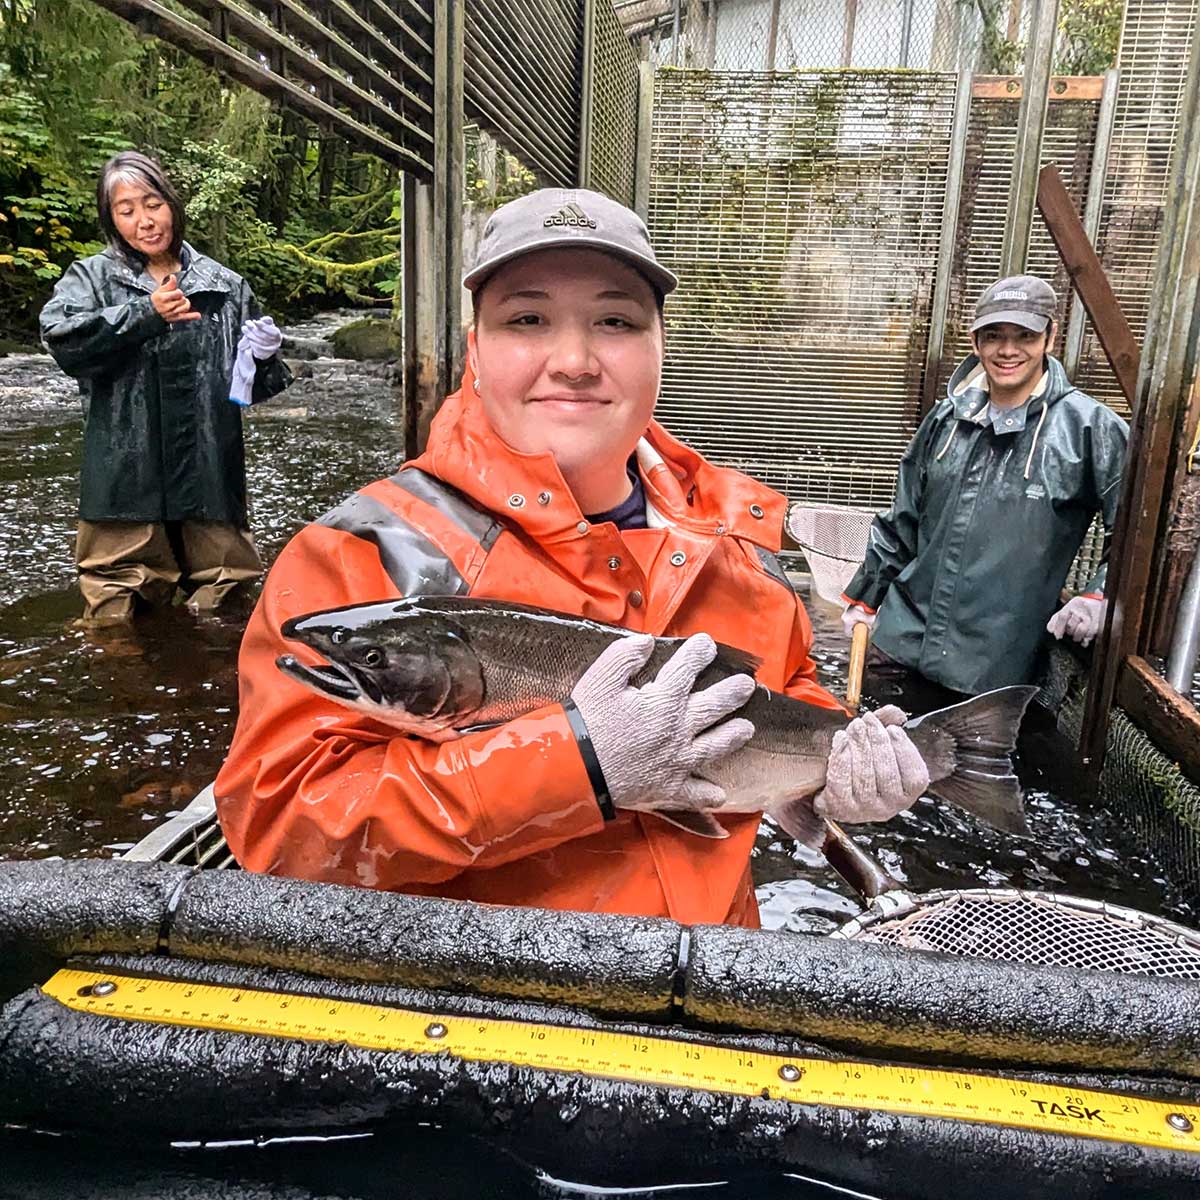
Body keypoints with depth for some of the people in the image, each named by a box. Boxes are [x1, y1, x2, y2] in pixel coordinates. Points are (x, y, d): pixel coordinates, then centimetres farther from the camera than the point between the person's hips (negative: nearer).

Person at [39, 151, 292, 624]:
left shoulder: (225, 286, 10)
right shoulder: (92, 278, 7)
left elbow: (252, 384, 17)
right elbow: (61, 336, -14)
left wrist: (264, 356, -5)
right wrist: (145, 314, -19)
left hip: (209, 474, 2)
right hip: (126, 475, -1)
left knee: (222, 607, 12)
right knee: (113, 613, 5)